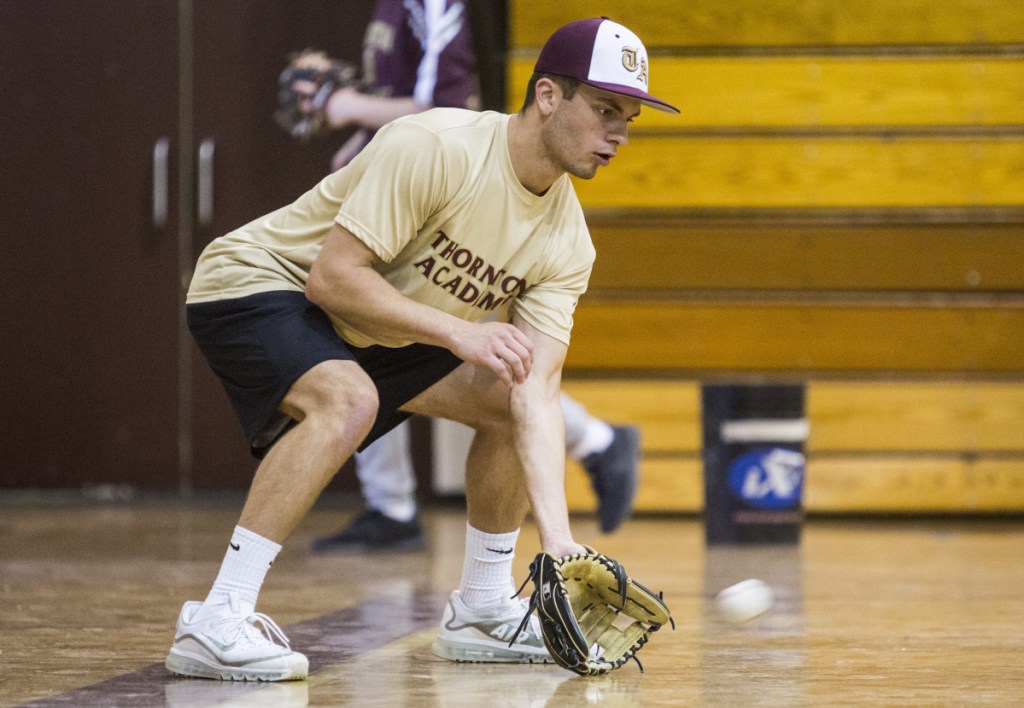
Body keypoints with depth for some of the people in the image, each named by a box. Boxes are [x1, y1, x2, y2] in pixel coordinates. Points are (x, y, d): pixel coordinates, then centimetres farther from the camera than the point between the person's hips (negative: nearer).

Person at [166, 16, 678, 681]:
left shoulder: (567, 243, -7)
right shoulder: (434, 149, -28)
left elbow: (535, 391, -13)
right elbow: (331, 277, -30)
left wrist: (558, 539, -25)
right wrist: (458, 331, -33)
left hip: (373, 330, 8)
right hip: (256, 285, -8)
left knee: (509, 399, 2)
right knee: (348, 398, -35)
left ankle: (482, 611, 17)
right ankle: (215, 623, -32)